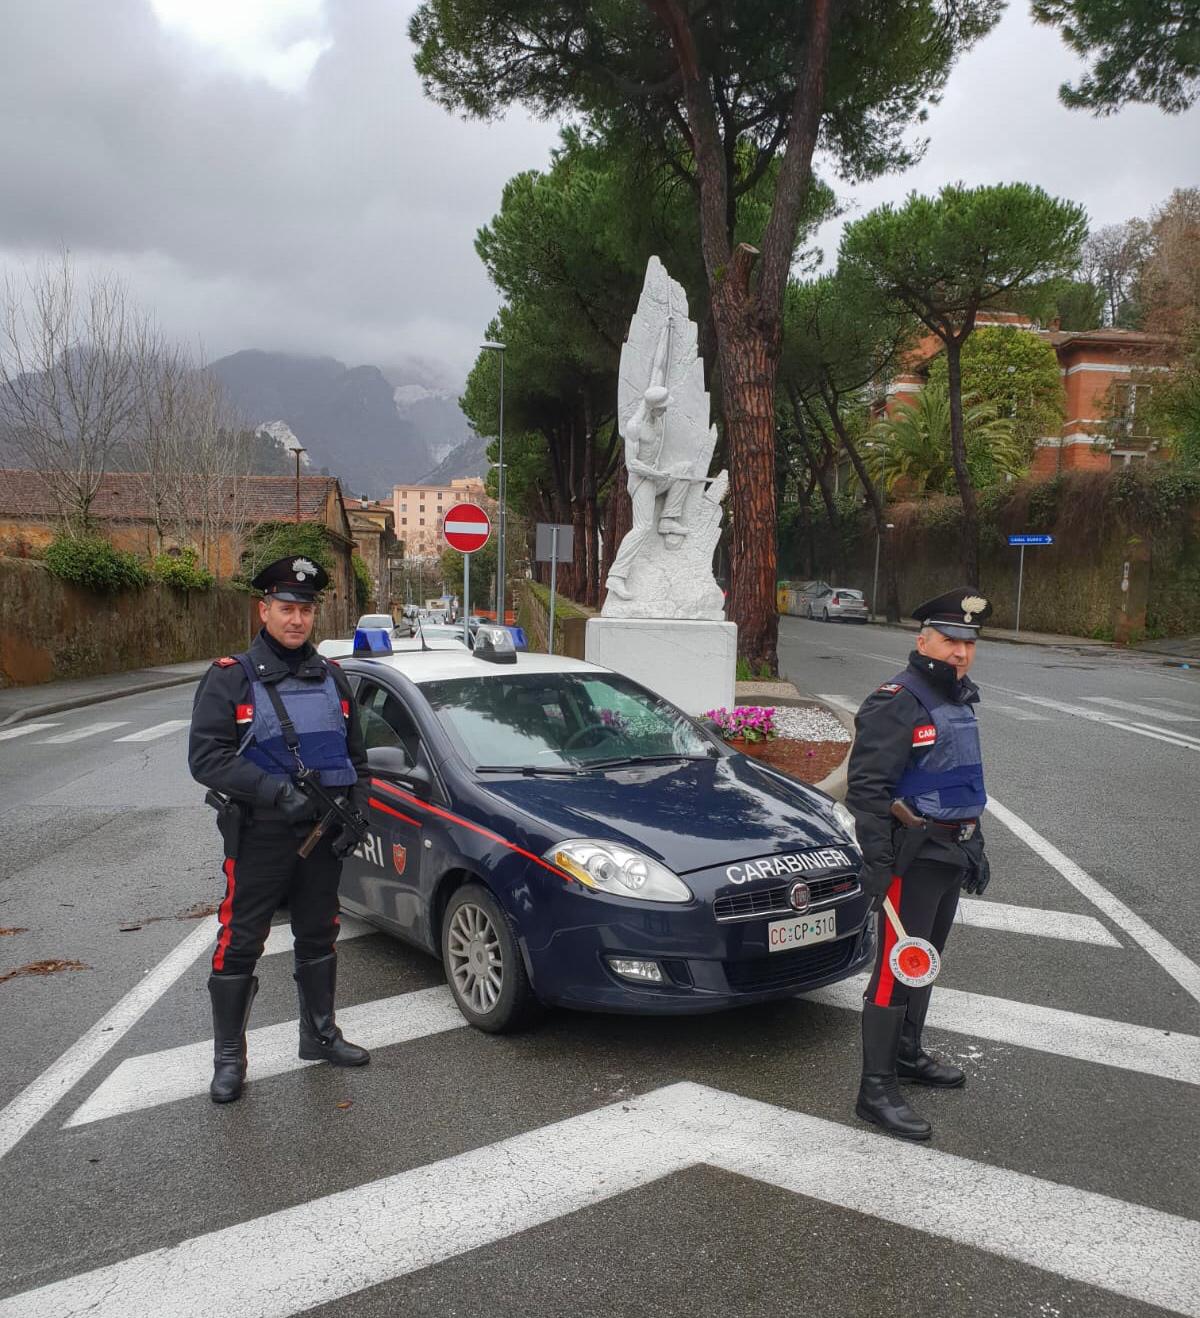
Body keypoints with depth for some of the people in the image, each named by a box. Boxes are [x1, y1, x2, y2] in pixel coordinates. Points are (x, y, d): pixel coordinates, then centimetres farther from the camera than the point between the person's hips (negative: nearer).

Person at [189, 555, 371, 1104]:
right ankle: (228, 1058, 17)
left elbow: (355, 755, 14)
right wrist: (278, 792, -25)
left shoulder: (332, 678, 9)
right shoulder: (230, 679, -7)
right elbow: (205, 756, -16)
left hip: (323, 836, 5)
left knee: (317, 938, 16)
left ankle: (319, 1035, 33)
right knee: (239, 945, 1)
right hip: (260, 838, -4)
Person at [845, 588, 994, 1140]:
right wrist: (877, 861, -25)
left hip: (950, 855, 9)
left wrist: (974, 846, 25)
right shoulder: (895, 703, -16)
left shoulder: (958, 701, 14)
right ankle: (877, 1089, 1)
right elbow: (866, 789, -21)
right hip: (913, 856, -9)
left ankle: (907, 1054, 36)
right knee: (896, 967, -6)